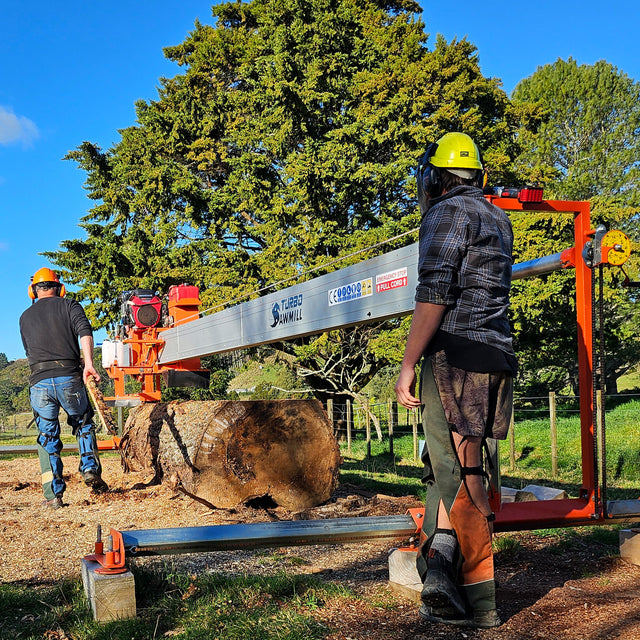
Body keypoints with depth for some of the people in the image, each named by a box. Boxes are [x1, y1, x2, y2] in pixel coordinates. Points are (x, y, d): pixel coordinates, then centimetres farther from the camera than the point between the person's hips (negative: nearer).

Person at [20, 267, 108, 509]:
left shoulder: (25, 317, 19)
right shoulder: (69, 306, 9)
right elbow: (84, 331, -9)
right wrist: (88, 363, -18)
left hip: (39, 381, 2)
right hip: (69, 379, -1)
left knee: (47, 438, 9)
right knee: (83, 425, 21)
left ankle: (53, 495, 4)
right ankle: (90, 469, 4)